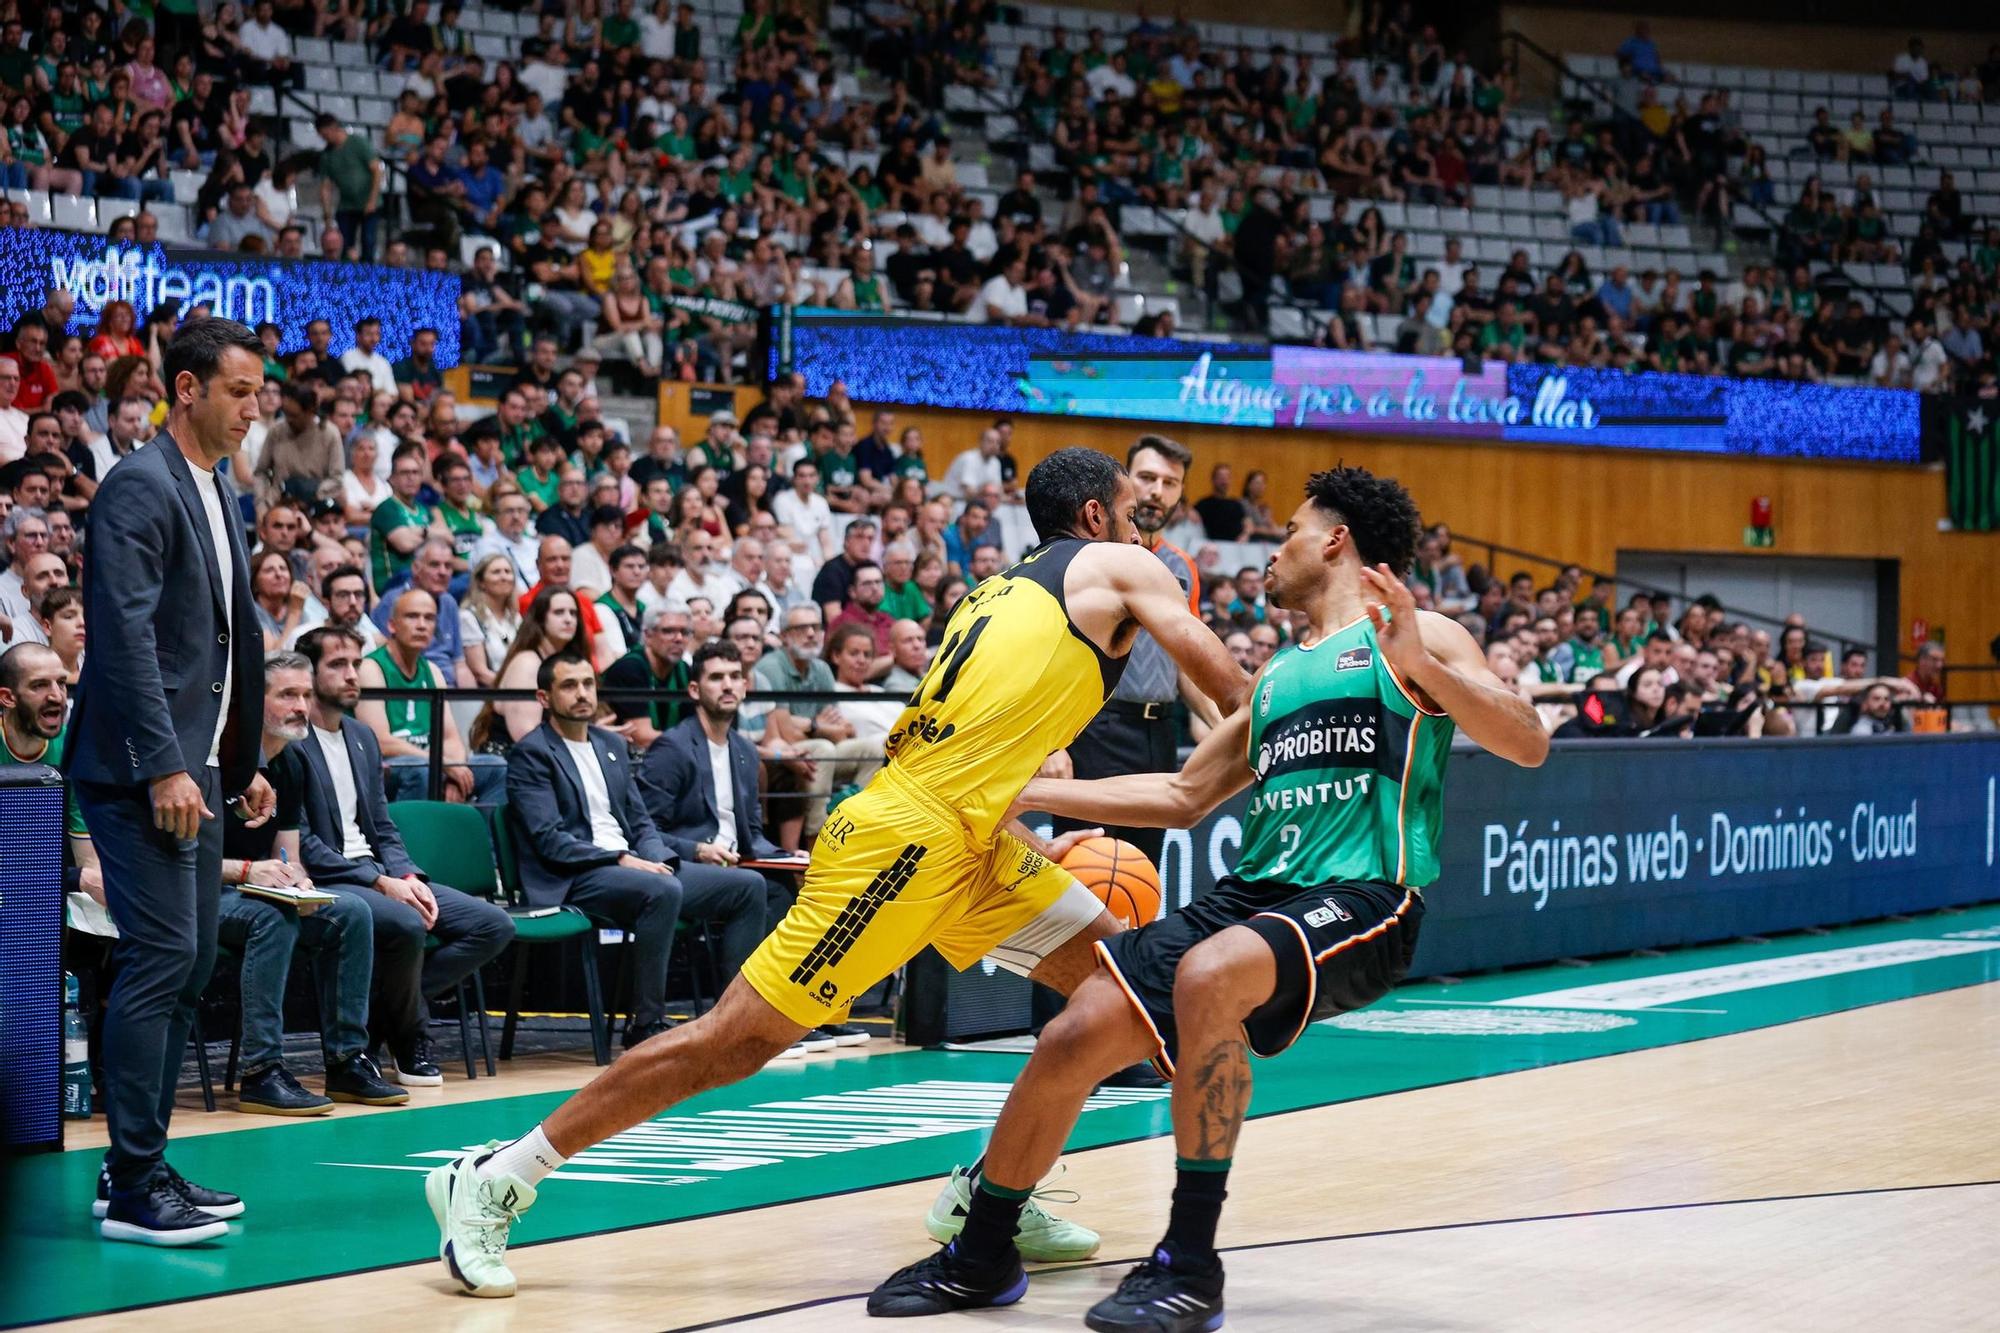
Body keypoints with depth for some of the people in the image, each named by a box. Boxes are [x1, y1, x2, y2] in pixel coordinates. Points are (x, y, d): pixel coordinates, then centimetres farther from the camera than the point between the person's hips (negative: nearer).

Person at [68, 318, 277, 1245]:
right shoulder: (140, 488, -11)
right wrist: (163, 767, -24)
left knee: (188, 966, 9)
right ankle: (134, 1187, -9)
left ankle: (141, 1166, 16)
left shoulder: (218, 495, 18)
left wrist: (239, 764, 20)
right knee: (159, 959, -12)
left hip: (198, 772, 9)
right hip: (144, 773, -9)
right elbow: (125, 636, -19)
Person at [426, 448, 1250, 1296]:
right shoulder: (1119, 569, 0)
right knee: (733, 1042, -7)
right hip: (904, 842, -10)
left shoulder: (1006, 587, 23)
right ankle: (494, 1182, -1)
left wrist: (1038, 850, 23)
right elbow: (1230, 692, -1)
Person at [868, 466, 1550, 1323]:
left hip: (1362, 901, -7)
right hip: (1253, 895, 7)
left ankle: (1190, 1261, -28)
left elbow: (1528, 746, -11)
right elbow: (1184, 797, 32)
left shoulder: (1418, 637, 3)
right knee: (1074, 1038, -7)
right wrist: (1027, 792, 29)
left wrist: (1418, 668, -26)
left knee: (1208, 975, -37)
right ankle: (981, 1255, 16)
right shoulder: (1278, 676, 25)